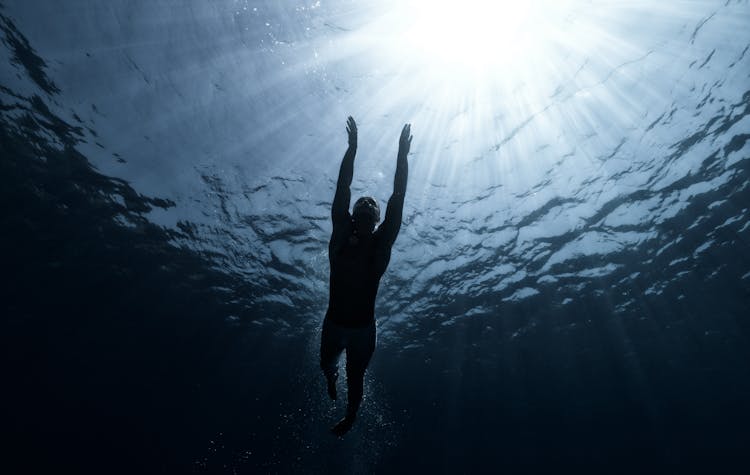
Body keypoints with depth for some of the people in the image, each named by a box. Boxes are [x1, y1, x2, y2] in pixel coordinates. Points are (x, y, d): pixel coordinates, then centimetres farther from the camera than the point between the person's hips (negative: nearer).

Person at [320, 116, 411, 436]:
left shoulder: (381, 243, -12)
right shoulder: (340, 236, -10)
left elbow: (397, 198, -15)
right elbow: (343, 189, -12)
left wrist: (402, 154, -16)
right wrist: (353, 146, -12)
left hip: (363, 329, -1)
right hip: (333, 324, 1)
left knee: (355, 378, 19)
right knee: (326, 364, 28)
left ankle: (350, 417, 49)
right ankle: (331, 377, 64)